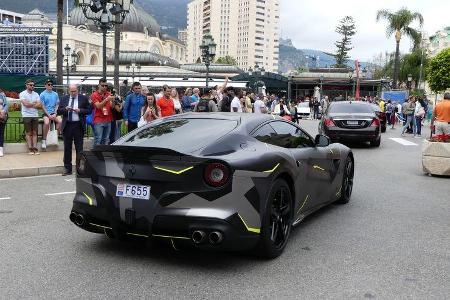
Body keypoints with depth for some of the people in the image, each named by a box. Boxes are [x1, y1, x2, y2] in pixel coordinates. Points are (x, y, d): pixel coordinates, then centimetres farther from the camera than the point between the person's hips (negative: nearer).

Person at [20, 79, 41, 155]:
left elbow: (39, 105, 0)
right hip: (26, 115, -4)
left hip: (35, 115, 4)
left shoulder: (36, 94, 11)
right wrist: (34, 103, -2)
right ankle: (30, 148, 0)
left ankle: (35, 148, 2)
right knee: (29, 133, 0)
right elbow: (26, 104, -15)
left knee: (35, 133, 2)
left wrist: (30, 104, -11)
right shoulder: (23, 94, -1)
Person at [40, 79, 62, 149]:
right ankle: (44, 140, -18)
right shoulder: (42, 94, 2)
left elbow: (57, 105, 10)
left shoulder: (55, 94, 11)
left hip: (54, 113, 3)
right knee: (46, 123, -32)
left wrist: (55, 114, -5)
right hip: (46, 113, -3)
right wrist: (49, 115, -11)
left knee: (60, 121, -27)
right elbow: (42, 106, -2)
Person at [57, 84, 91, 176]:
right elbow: (59, 111, 7)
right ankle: (67, 168, 15)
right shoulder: (64, 99, 10)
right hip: (67, 126, 2)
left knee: (79, 148, 1)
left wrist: (80, 110, -13)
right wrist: (65, 109, -11)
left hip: (78, 126, -2)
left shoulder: (84, 98, 3)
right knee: (67, 148, 7)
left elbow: (89, 110, 1)